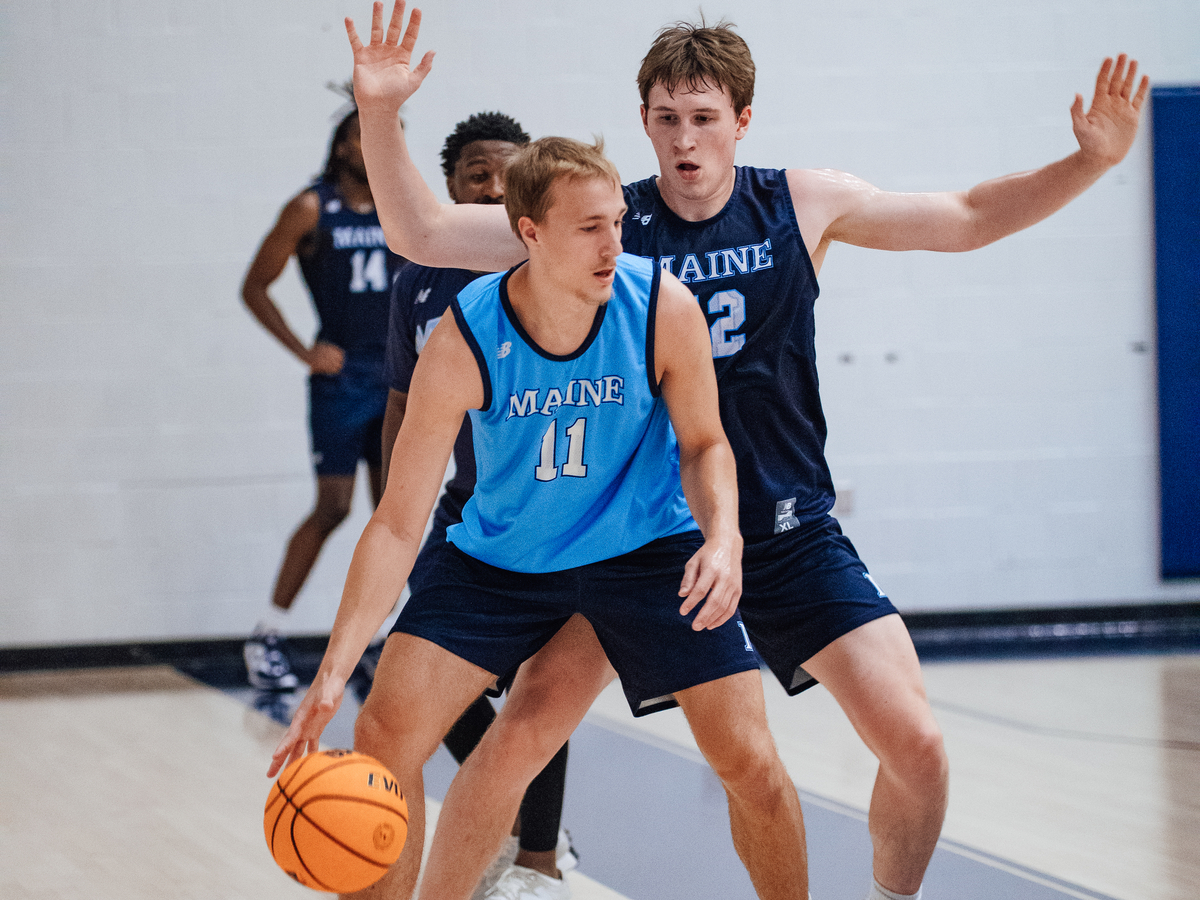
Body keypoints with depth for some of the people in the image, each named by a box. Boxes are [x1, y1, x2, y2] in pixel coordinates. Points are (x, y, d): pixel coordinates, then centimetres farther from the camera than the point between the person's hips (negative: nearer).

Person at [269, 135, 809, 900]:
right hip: (503, 555, 0)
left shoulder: (664, 307, -22)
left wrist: (724, 537, -26)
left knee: (748, 758, -8)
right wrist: (334, 672, -27)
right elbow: (398, 523, -20)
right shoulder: (463, 343, -25)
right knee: (386, 733, -10)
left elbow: (703, 443, -4)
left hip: (647, 547, 0)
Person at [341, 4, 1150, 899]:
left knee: (917, 747, -9)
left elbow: (968, 219, 8)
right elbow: (421, 234, -9)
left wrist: (1091, 161, -4)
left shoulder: (802, 204, -1)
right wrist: (379, 115, -23)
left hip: (790, 535, 1)